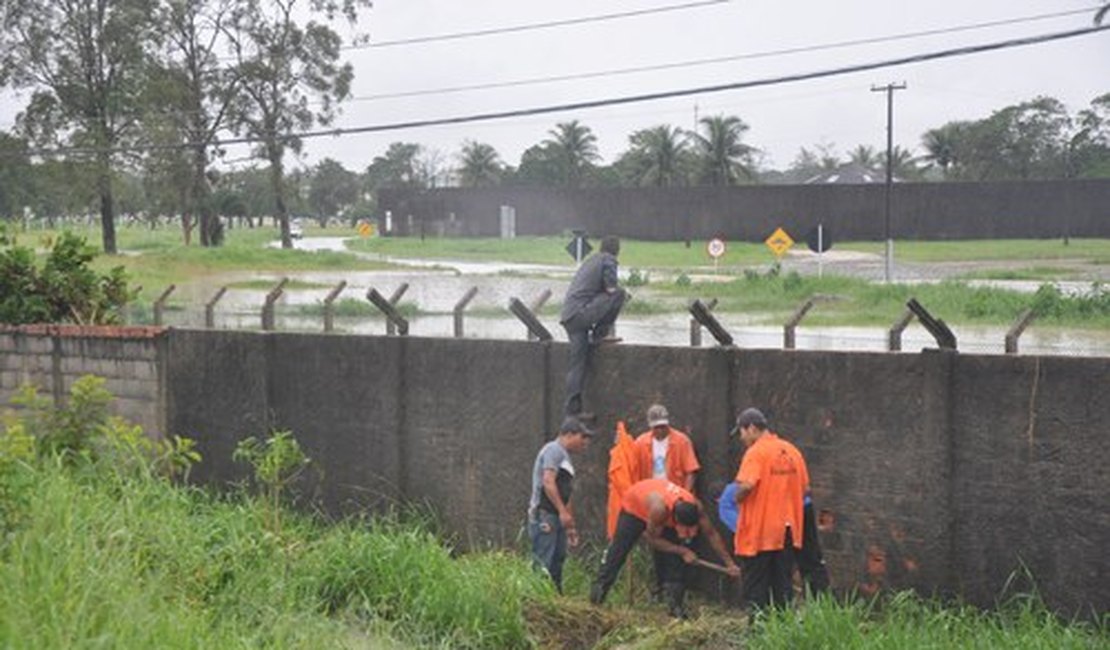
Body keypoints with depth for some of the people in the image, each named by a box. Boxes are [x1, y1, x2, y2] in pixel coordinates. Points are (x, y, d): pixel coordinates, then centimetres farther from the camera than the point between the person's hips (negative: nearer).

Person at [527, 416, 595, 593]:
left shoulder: (565, 456, 23)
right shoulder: (554, 450, -6)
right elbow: (548, 482, -18)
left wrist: (571, 526, 23)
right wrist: (563, 512, -20)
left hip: (557, 518, 10)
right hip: (544, 515, -10)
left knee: (557, 563, 8)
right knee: (544, 563, -13)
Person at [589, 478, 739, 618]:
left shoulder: (696, 508, -32)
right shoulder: (659, 508, -46)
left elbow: (711, 534, -21)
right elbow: (653, 540, -30)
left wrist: (729, 563, -21)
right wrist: (682, 551, -30)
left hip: (667, 518, 4)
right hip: (634, 508, -4)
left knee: (675, 559, -7)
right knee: (618, 551, -3)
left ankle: (676, 607, -4)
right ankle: (598, 590, 11)